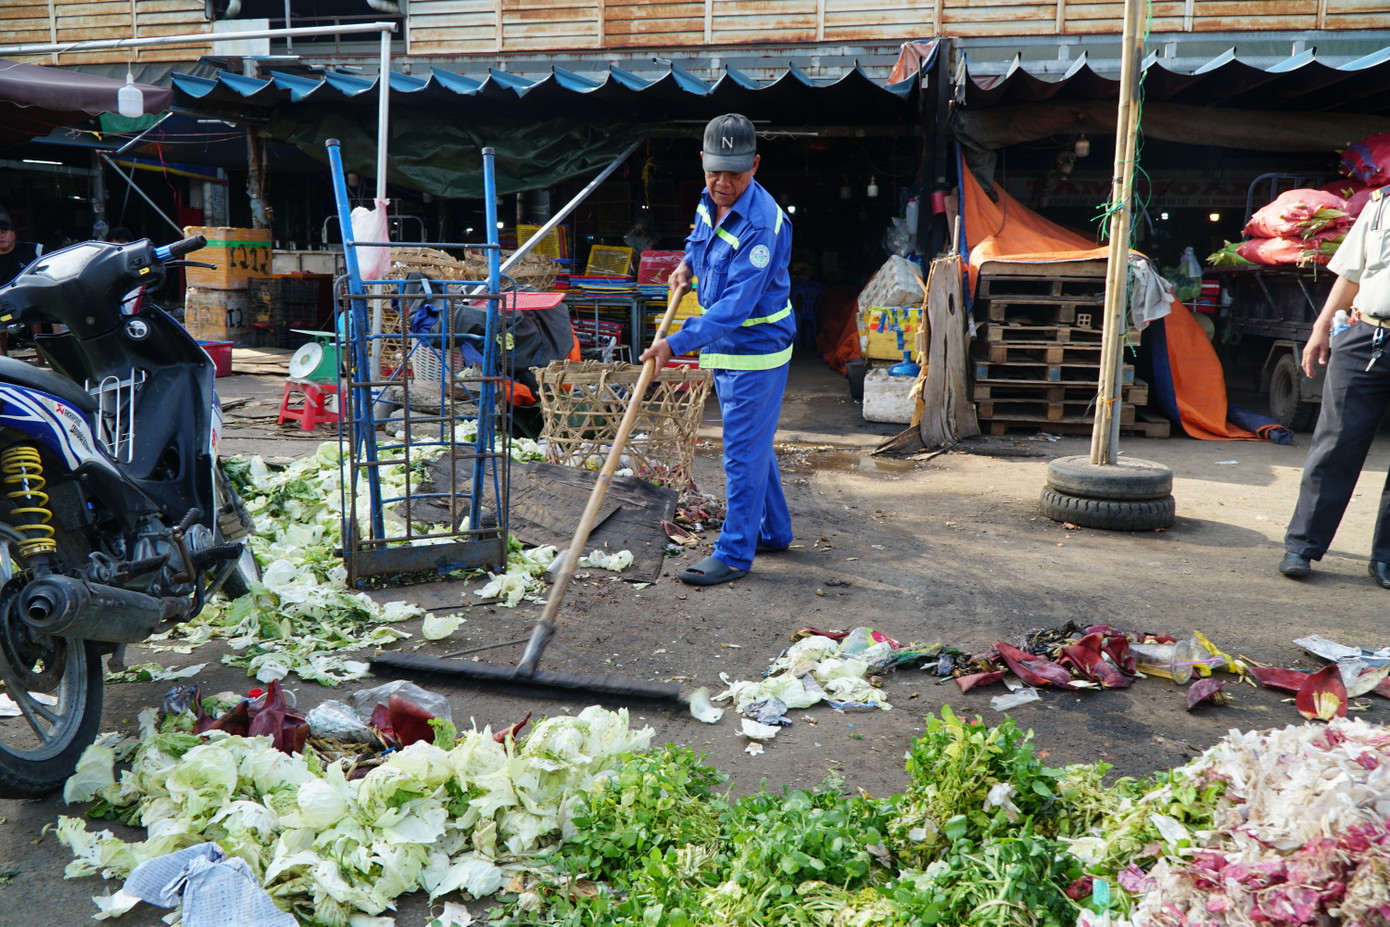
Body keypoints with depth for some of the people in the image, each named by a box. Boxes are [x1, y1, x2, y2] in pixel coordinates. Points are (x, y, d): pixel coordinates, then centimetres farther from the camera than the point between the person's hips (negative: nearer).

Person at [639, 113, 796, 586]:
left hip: (755, 352, -9)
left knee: (744, 453, -3)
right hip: (725, 350, 10)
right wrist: (688, 264, 7)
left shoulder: (762, 223, -26)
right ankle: (773, 531, 35)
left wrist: (676, 343, -35)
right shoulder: (709, 202, 3)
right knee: (753, 445, 20)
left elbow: (735, 305, -31)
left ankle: (734, 554, 7)